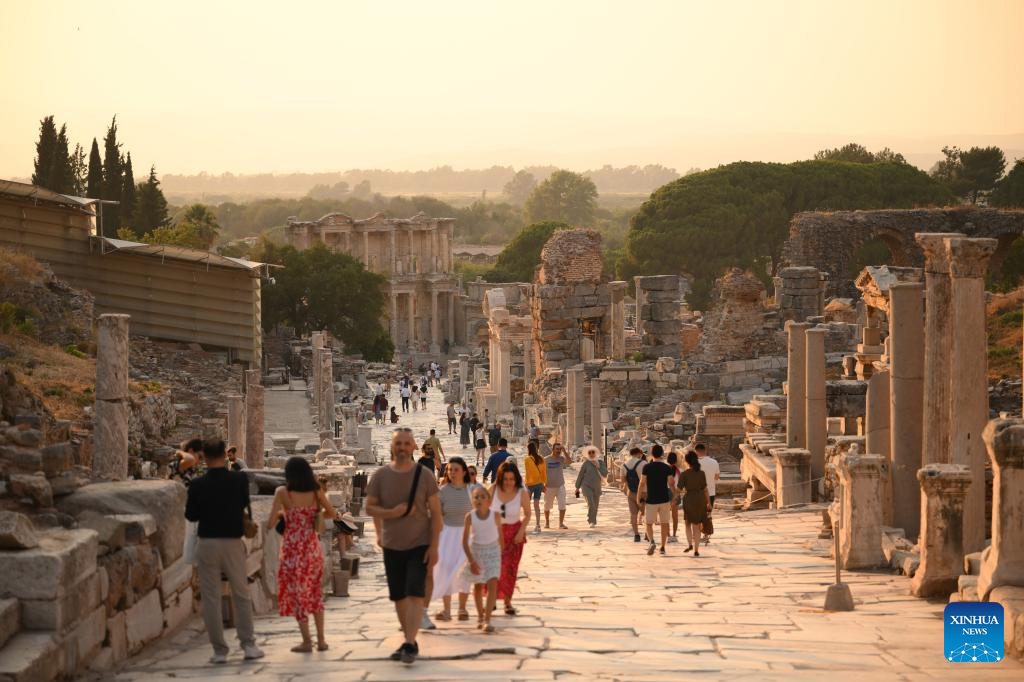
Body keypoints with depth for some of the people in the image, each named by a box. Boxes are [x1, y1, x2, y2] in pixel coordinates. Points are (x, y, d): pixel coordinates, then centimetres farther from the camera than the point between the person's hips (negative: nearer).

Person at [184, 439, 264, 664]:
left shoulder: (198, 485, -9)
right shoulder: (239, 479, -7)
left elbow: (190, 515, 0)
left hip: (207, 544, -1)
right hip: (233, 542, 1)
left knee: (211, 598, 5)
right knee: (241, 595, 14)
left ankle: (219, 650, 5)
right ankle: (248, 645, 13)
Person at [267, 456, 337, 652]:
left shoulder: (283, 492, -10)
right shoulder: (316, 491, -1)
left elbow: (270, 524, -11)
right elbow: (332, 514, 7)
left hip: (292, 547, -3)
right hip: (312, 546, 3)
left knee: (297, 592, 7)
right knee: (315, 592, 16)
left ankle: (307, 642, 7)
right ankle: (321, 640, 15)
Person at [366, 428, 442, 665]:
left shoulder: (424, 476, -5)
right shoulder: (381, 475, 1)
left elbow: (436, 513, -4)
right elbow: (369, 507, 4)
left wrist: (434, 547, -10)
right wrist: (392, 513, -16)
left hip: (419, 545, -3)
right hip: (392, 545, 3)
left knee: (415, 594, -13)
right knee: (399, 597, 10)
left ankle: (410, 644, -15)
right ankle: (408, 641, 21)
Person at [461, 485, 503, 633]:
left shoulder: (495, 515, -15)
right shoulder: (470, 517, -16)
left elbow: (500, 534, 2)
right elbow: (465, 540, -11)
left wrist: (501, 551, 13)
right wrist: (471, 561, -16)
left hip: (492, 550, -1)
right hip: (476, 551, 1)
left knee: (492, 584, -15)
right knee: (478, 586, 14)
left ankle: (487, 619, -15)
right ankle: (480, 616, 33)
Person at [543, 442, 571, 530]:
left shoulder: (562, 459, 1)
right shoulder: (546, 460, -2)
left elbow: (569, 462, -20)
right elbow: (543, 473, 0)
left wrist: (564, 451, -22)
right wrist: (543, 485, -5)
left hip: (560, 486, 0)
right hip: (549, 487, 0)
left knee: (562, 505, -9)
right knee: (547, 506, 11)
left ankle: (561, 523, -2)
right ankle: (547, 522, 27)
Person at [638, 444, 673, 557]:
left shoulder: (647, 467, -6)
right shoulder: (667, 468, -3)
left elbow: (642, 483, -7)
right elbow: (671, 484, -2)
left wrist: (638, 498, 2)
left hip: (651, 500, -1)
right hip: (664, 500, 1)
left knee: (649, 523, 7)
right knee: (664, 524, 11)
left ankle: (652, 542, -18)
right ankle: (662, 548, 13)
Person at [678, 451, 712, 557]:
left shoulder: (684, 474, -10)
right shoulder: (701, 473, 0)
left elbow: (679, 489, -10)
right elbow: (705, 489, 3)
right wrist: (709, 502, 12)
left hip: (689, 499, -3)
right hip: (700, 500, 3)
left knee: (687, 523, 21)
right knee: (697, 525, 9)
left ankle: (690, 544, 9)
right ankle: (696, 550, 4)